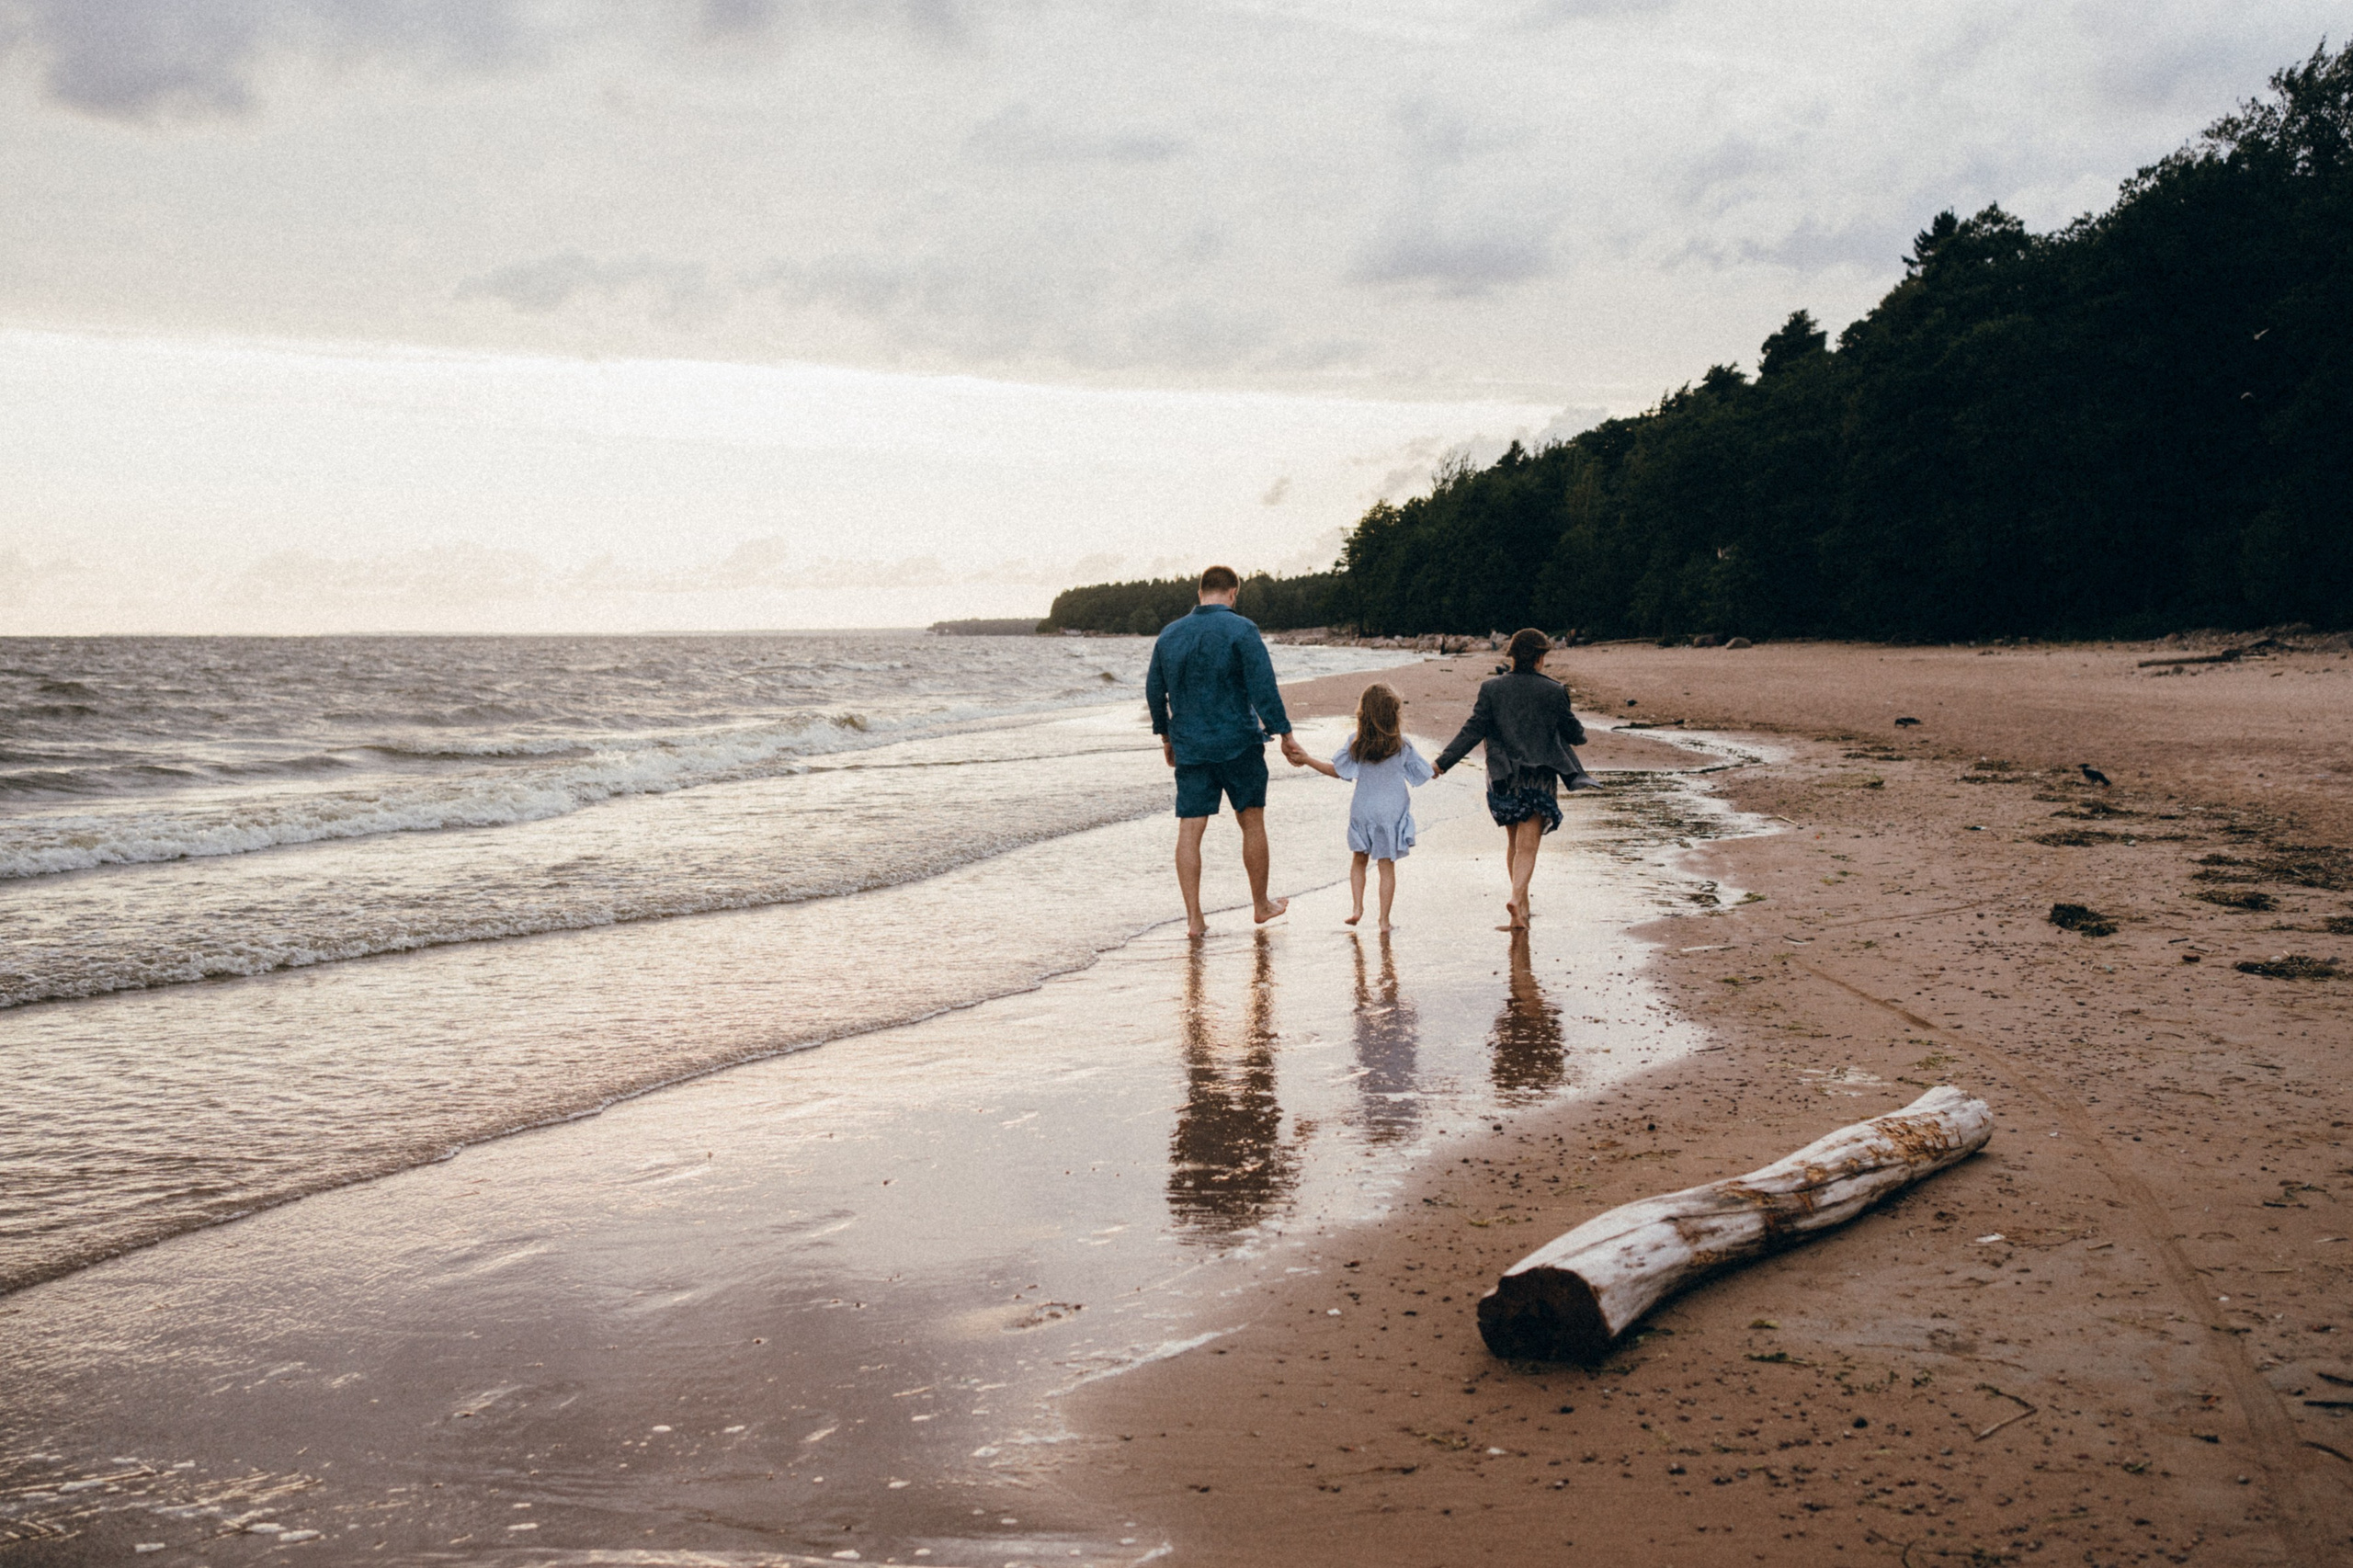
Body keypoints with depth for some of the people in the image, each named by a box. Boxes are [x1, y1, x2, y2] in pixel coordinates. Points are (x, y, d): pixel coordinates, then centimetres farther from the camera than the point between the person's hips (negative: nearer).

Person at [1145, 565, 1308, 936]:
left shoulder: (1169, 634, 7)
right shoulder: (1240, 630, -8)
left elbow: (1154, 691, 15)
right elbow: (1263, 687, -14)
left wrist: (1166, 737, 26)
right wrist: (1284, 735, -10)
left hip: (1189, 747, 3)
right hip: (1238, 743, -3)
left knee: (1190, 829, 2)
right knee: (1252, 822, 12)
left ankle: (1194, 917, 0)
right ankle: (1261, 905, 24)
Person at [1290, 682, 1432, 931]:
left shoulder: (1356, 743, -11)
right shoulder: (1402, 745, -10)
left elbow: (1335, 770, -2)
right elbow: (1425, 774, -1)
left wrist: (1307, 759, 9)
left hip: (1363, 810, 1)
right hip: (1393, 812, -1)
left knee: (1359, 859, 20)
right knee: (1387, 866, 6)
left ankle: (1357, 907, 9)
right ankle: (1384, 919, 9)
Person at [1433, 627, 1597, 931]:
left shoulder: (1492, 689, -2)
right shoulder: (1554, 691, -4)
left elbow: (1473, 731, -6)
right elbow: (1573, 732, 6)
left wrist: (1443, 762, -1)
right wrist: (1579, 736, 31)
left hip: (1504, 779, 2)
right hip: (1540, 778, -2)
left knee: (1513, 842, 18)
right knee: (1527, 846, -3)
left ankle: (1522, 905, 25)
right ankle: (1517, 897, -24)